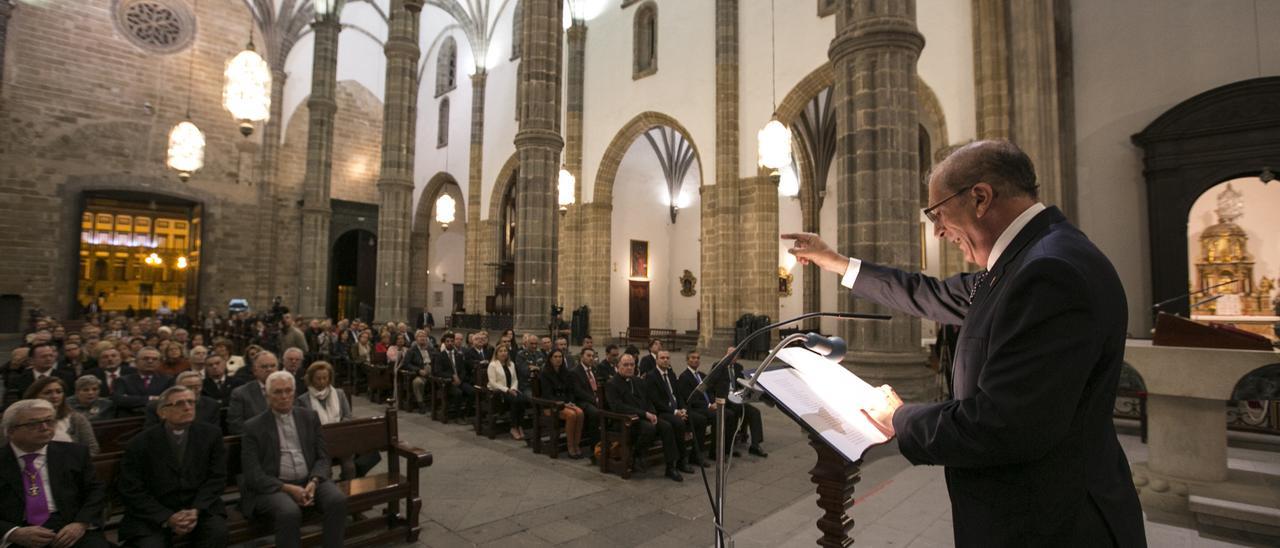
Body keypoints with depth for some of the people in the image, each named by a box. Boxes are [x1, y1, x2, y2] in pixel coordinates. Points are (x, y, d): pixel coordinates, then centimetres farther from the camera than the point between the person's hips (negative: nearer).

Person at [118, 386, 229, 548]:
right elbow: (131, 491, -5)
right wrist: (167, 518, -16)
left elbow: (217, 478, 1)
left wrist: (196, 510, -15)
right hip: (154, 515, 0)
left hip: (199, 508, 1)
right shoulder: (140, 444, -6)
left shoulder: (211, 434, -1)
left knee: (217, 531, -26)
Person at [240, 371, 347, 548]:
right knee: (290, 512, -33)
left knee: (338, 500, -25)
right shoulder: (253, 426, 2)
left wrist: (314, 482, -13)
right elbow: (253, 473, -5)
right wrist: (288, 488, -17)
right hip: (272, 486, -2)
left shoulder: (310, 417, 10)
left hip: (309, 481, 3)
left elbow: (323, 457, 8)